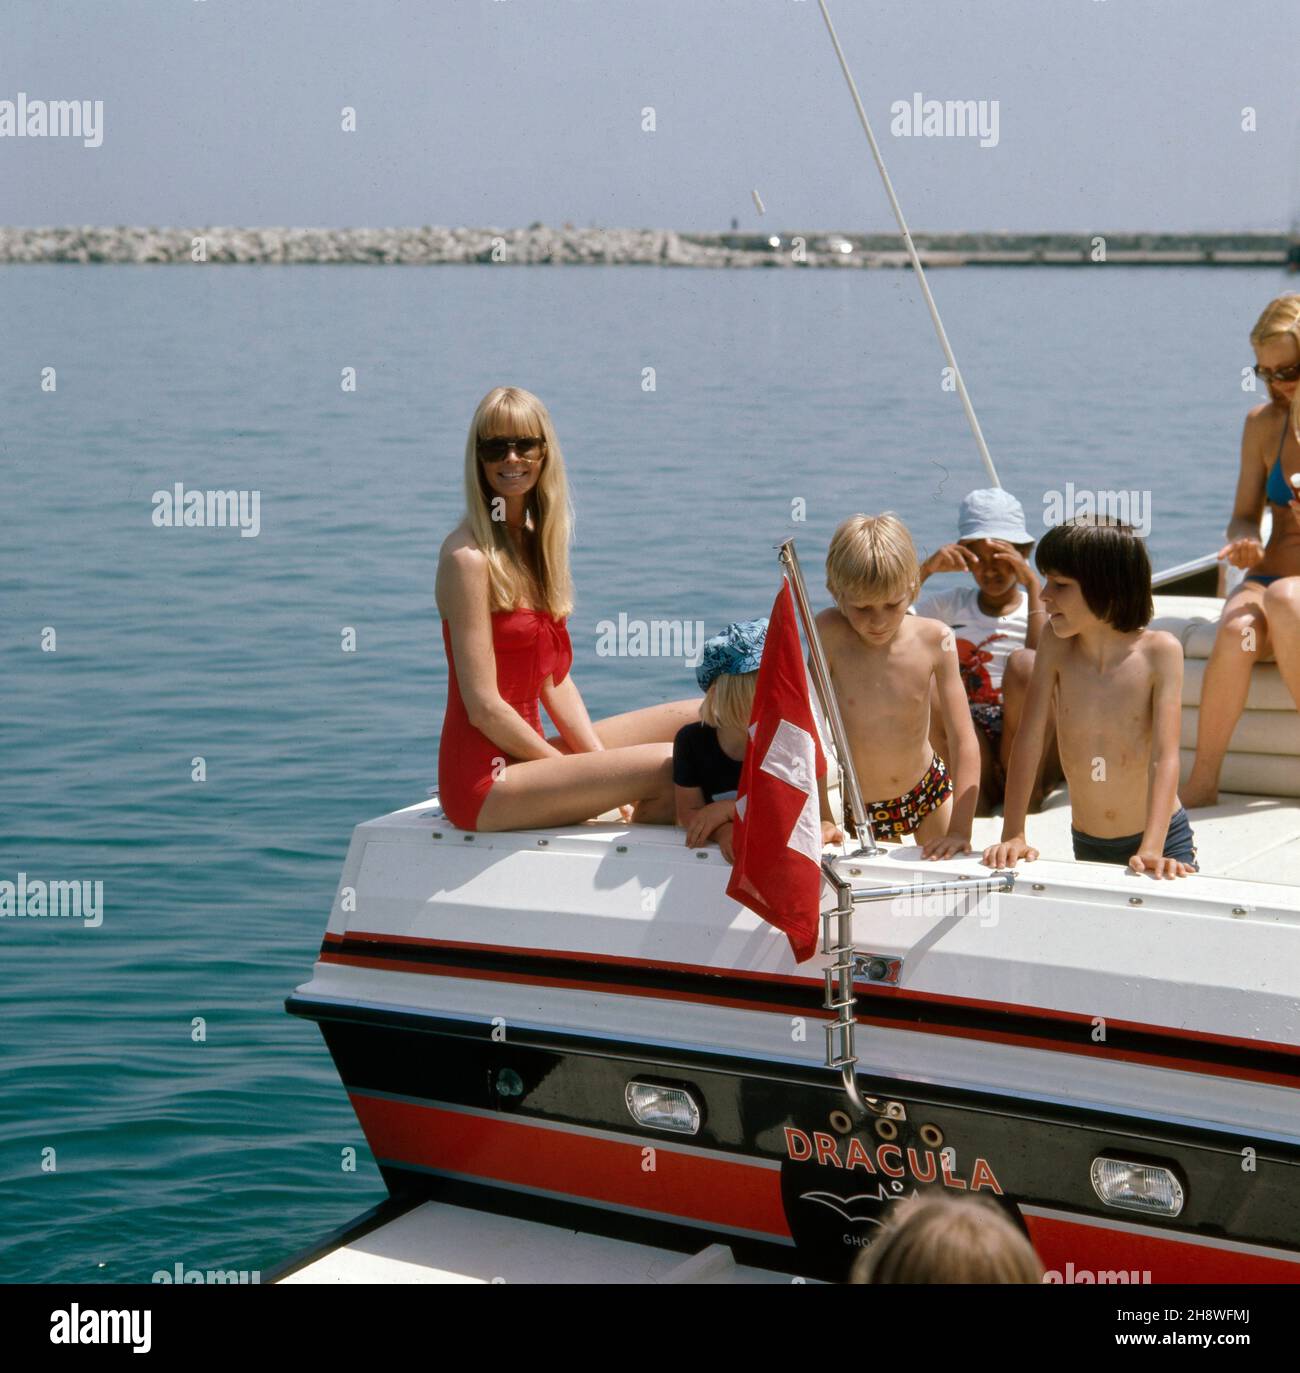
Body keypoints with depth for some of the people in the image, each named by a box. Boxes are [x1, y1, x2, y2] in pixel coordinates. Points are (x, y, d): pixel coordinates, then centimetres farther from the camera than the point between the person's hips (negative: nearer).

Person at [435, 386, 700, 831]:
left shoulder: (535, 543, 11)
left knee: (701, 720, 7)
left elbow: (555, 681, 10)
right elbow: (484, 708, -18)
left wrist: (602, 764, -2)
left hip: (526, 754, 9)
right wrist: (578, 775, -11)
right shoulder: (469, 557, -15)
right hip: (484, 781, -9)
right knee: (670, 768, -21)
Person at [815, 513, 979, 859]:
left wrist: (960, 831, -23)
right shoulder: (829, 634, -23)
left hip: (928, 792, 1)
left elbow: (964, 743, -17)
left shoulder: (934, 640, -18)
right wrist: (820, 818, -21)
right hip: (858, 810, -1)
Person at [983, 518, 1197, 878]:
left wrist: (1151, 850, -30)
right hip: (1087, 847, 3)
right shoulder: (1057, 645, -7)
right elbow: (1029, 740, -8)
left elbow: (1164, 758, -20)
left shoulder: (1160, 651, -15)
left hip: (1165, 839, -3)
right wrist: (1013, 835, -13)